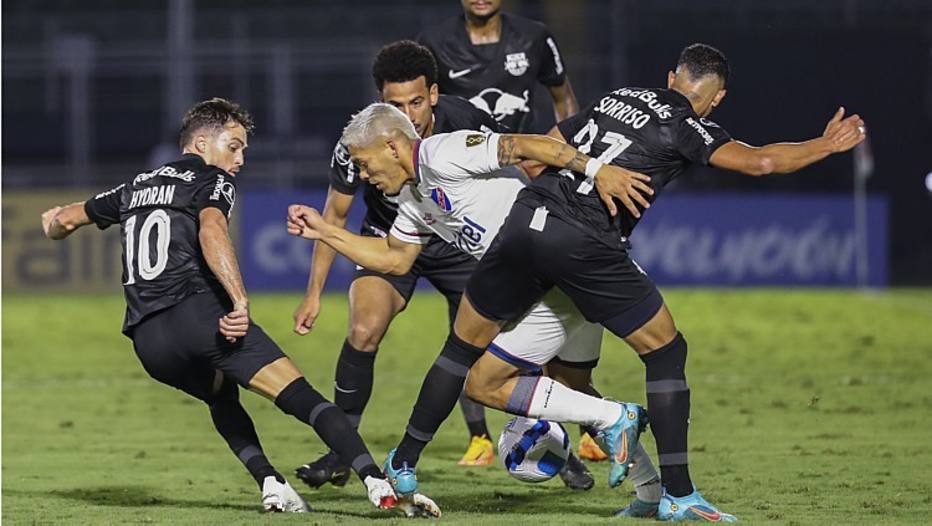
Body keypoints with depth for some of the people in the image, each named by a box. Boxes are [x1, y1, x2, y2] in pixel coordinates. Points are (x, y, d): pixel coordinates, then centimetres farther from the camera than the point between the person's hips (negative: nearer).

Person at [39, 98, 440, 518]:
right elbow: (211, 231, -14)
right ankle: (379, 486, -27)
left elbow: (67, 219, 39)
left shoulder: (134, 187, 27)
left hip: (146, 340, 6)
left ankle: (270, 484, 12)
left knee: (221, 397, 33)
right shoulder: (212, 181, 8)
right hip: (197, 313, -6)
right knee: (302, 397, -11)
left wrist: (55, 223, 63)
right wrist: (240, 299, -25)